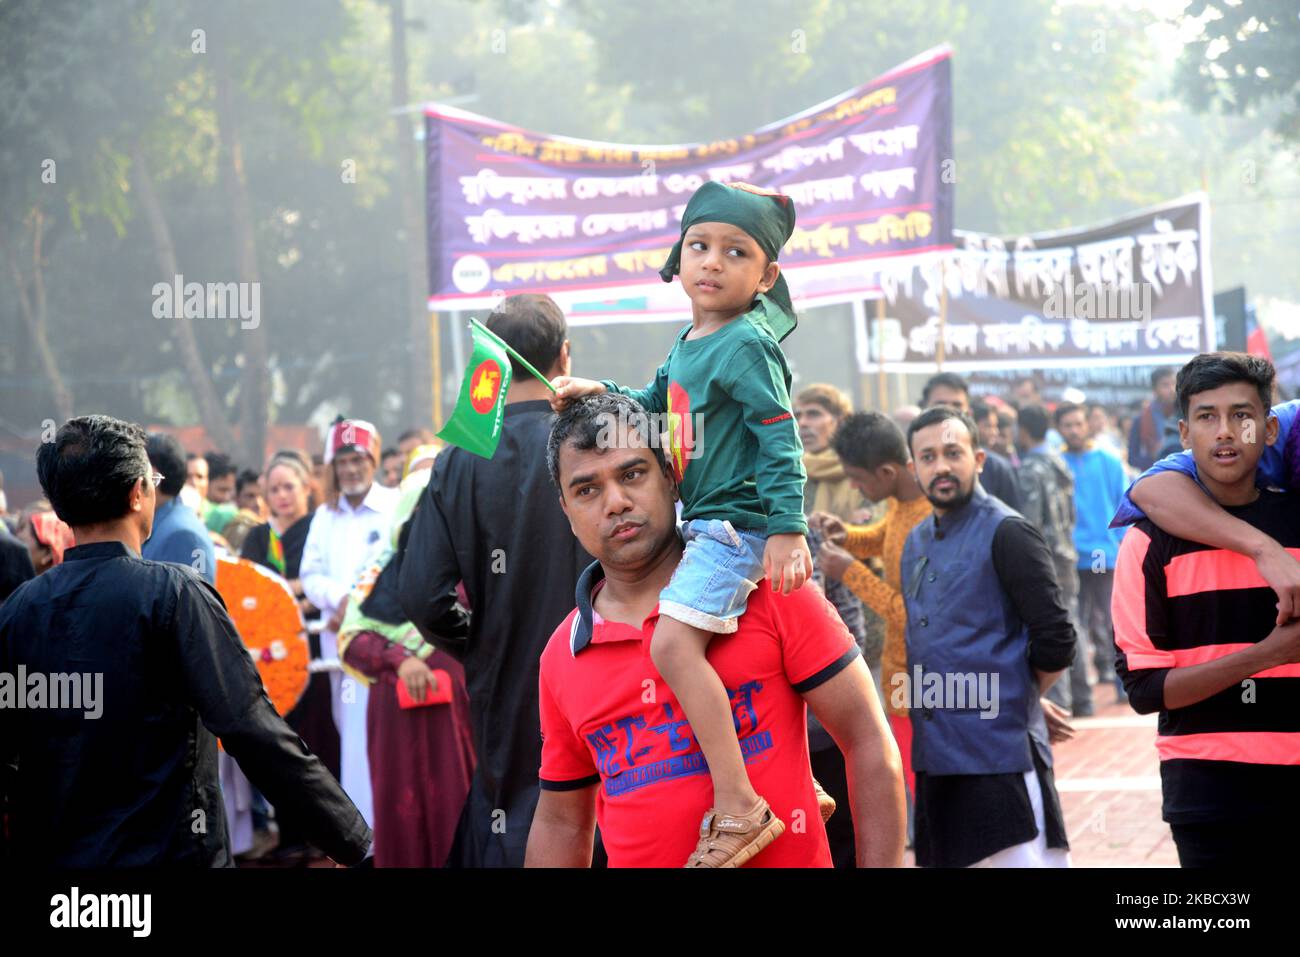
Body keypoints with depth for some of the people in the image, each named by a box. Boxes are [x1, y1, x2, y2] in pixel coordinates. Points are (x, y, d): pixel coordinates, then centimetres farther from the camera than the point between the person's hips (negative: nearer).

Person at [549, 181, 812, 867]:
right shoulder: (689, 344, 14)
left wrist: (787, 528, -22)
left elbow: (781, 440, -17)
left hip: (737, 524, -10)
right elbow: (656, 404, 29)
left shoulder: (746, 345, -13)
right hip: (703, 526, 10)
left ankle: (739, 807, -26)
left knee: (673, 640, -23)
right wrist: (600, 393, 13)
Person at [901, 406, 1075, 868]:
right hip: (934, 756, 8)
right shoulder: (917, 543, 15)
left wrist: (1011, 701, 1)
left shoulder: (1006, 534, -8)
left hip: (1001, 756, -8)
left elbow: (1055, 643, -11)